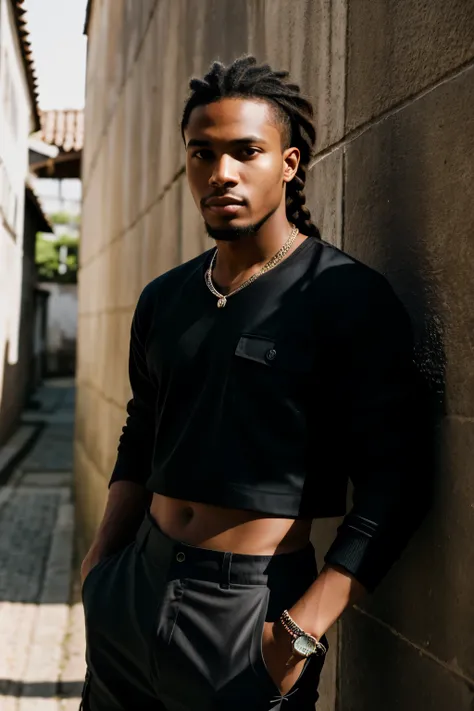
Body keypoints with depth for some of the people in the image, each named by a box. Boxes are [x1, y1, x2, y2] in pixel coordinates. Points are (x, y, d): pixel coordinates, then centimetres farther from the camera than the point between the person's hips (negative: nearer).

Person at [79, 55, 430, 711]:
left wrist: (303, 633, -21)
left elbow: (390, 489, -15)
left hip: (251, 606, -5)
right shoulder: (163, 300, 9)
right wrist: (100, 562, 9)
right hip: (135, 589, 6)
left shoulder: (351, 299, -11)